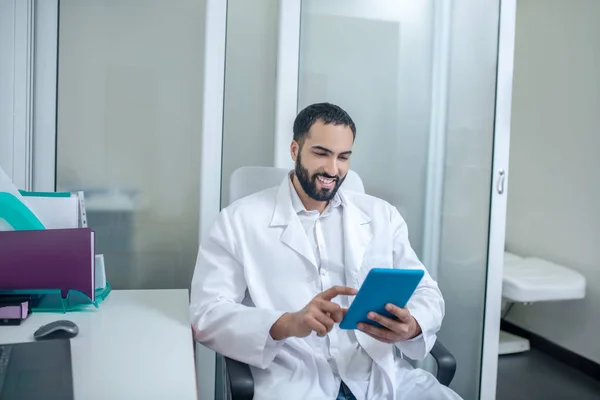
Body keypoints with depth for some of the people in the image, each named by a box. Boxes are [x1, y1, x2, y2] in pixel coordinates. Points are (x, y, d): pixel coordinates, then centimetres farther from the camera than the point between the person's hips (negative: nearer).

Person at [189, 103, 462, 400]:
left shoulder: (381, 215, 13)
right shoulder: (239, 220, 2)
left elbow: (427, 293, 12)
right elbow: (206, 314, -6)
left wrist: (412, 324, -13)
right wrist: (287, 324, -24)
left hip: (382, 375, 3)